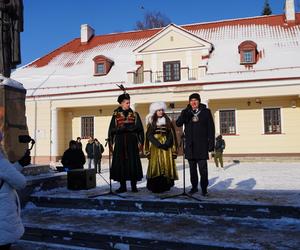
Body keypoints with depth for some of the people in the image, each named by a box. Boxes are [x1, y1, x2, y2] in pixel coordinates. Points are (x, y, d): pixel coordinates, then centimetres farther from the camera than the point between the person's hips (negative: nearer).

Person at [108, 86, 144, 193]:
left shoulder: (135, 115, 7)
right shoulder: (116, 115, 7)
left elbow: (139, 128, 3)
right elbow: (111, 130, 4)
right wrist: (111, 143, -4)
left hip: (132, 142, 0)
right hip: (119, 142, 0)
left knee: (133, 163, -1)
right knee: (120, 163, 0)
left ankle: (134, 186, 7)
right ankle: (122, 186, 9)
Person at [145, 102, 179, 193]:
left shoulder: (167, 121, 10)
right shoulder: (151, 122, 7)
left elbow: (171, 134, 5)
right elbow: (149, 135, -1)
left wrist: (166, 144, -11)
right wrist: (158, 144, -13)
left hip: (166, 147, 1)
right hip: (155, 148, -1)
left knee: (166, 165, -3)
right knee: (155, 165, -6)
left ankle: (165, 186, 2)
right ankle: (155, 187, -4)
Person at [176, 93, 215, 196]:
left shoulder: (206, 112, 3)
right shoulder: (186, 112, 9)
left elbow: (211, 128, 3)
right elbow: (178, 123, -4)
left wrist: (211, 143, -3)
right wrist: (184, 115, -22)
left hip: (202, 145, -2)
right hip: (190, 145, 3)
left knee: (203, 168, -4)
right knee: (192, 168, 10)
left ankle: (204, 188, 6)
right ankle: (194, 187, 21)